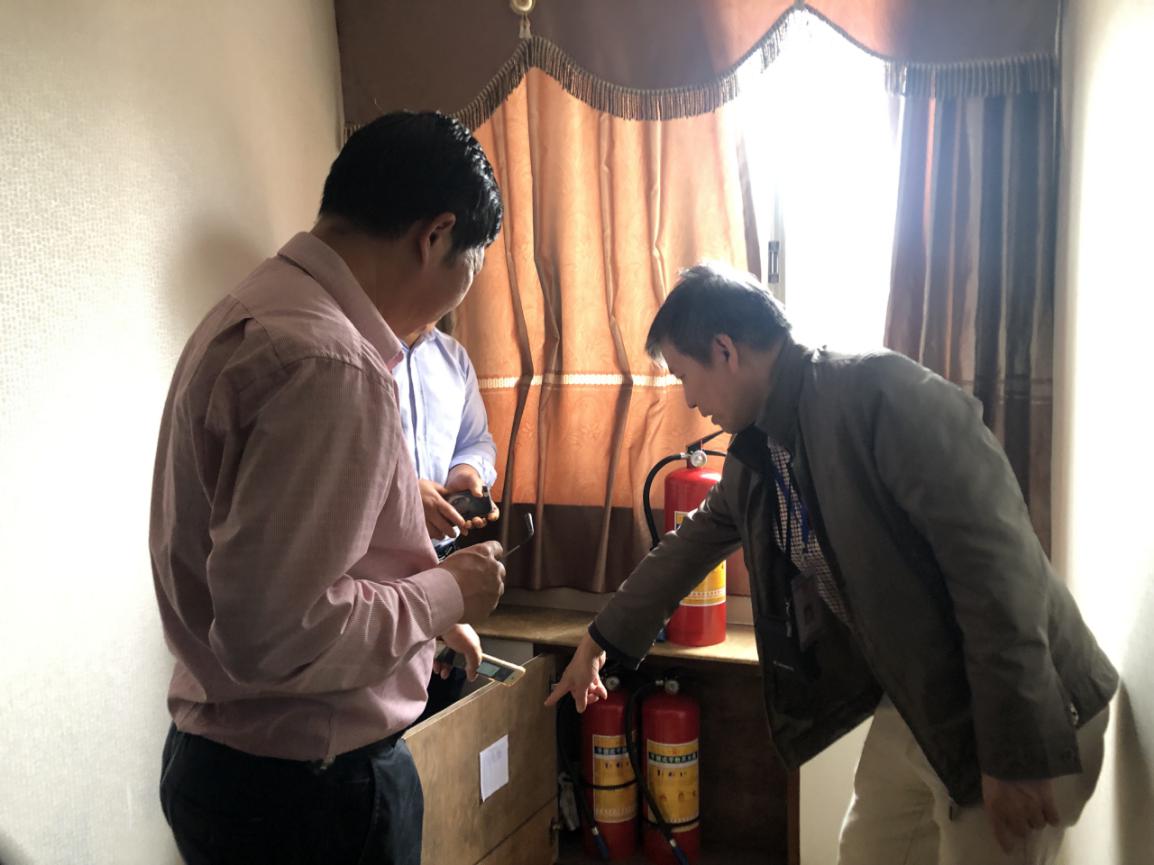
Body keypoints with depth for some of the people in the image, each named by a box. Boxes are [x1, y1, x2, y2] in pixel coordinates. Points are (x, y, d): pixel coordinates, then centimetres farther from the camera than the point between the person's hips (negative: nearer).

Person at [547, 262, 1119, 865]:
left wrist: (1017, 756, -22)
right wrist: (599, 643, 26)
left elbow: (999, 566, -25)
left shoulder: (884, 392, -23)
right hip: (909, 705, 8)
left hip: (1015, 721, -7)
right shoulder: (755, 453, 3)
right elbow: (690, 547, 18)